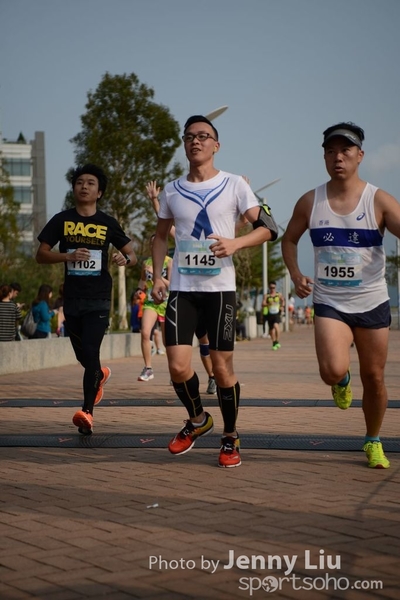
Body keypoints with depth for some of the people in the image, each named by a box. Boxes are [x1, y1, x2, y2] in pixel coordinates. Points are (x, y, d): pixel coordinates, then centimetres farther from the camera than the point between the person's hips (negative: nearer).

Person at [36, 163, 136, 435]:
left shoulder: (108, 223, 2)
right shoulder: (61, 220, 4)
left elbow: (133, 255, 7)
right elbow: (41, 255, 1)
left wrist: (125, 258, -18)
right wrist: (69, 255, -16)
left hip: (99, 299, -3)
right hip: (72, 298, 3)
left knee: (91, 351, -16)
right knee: (82, 354, 16)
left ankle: (87, 411, -16)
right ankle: (101, 375, 50)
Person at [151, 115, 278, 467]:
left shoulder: (234, 185, -1)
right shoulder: (172, 191, 9)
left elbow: (268, 228, -5)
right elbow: (161, 236, 21)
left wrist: (235, 243, -22)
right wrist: (157, 276, 8)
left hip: (220, 289, -2)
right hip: (181, 289, 2)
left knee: (222, 368, -2)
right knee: (178, 366, -7)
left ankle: (231, 438, 17)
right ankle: (197, 420, 21)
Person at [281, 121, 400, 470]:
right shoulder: (310, 202, 0)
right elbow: (289, 239, 13)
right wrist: (296, 276, -4)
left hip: (372, 303, 0)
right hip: (329, 303, 0)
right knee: (332, 371, -22)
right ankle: (342, 381, 18)